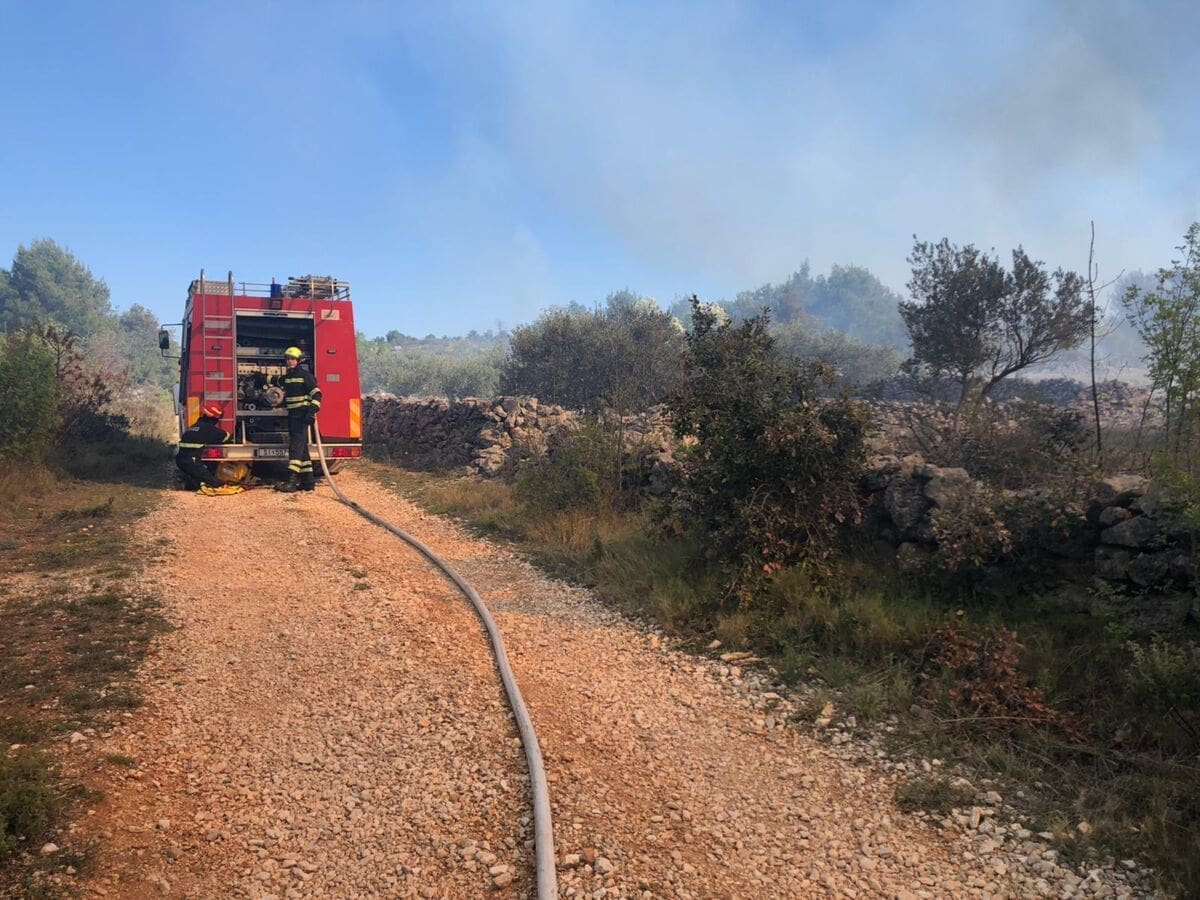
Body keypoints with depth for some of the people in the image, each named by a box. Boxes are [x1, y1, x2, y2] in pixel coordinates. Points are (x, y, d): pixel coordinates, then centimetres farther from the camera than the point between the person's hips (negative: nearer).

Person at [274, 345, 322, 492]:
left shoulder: (305, 375, -8)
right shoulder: (286, 377, 15)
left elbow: (316, 394, -15)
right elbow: (278, 382, 42)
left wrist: (312, 412, -24)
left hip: (302, 416, -8)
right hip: (292, 415, 8)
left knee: (296, 447, -15)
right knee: (302, 448, 9)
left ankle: (292, 481, -21)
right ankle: (308, 481, 13)